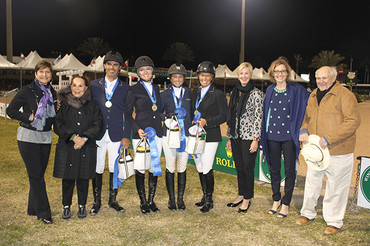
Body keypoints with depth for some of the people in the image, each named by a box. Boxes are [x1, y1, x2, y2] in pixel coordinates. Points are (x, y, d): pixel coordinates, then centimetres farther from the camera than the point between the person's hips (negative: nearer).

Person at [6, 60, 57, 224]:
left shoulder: (52, 92, 10)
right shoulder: (27, 91, -7)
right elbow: (11, 110, -6)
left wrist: (56, 110, 0)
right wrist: (29, 117, -16)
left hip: (45, 137, 6)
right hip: (29, 137, -6)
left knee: (39, 174, 12)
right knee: (36, 175, -3)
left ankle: (33, 208, 26)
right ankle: (43, 213, 4)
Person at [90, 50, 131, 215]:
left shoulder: (125, 88, 6)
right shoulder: (94, 85, 8)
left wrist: (126, 136, -2)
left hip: (116, 136, 0)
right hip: (97, 134, 0)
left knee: (115, 169, 7)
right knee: (97, 169, 4)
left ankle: (113, 200, 23)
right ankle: (97, 202, 19)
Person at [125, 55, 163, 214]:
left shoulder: (156, 88, 14)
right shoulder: (134, 90, -1)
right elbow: (127, 114, -2)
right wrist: (137, 129, -13)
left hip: (157, 133, 4)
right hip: (140, 133, -4)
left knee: (154, 167, 8)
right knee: (140, 167, 0)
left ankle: (151, 200, 21)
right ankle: (143, 202, 15)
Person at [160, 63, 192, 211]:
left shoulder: (188, 93, 10)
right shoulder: (164, 95, 5)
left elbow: (191, 112, 16)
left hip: (185, 134, 1)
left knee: (182, 168, 4)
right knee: (170, 168, 2)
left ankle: (180, 199, 17)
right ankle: (171, 199, 15)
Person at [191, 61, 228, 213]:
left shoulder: (218, 94, -4)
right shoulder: (195, 94, 15)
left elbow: (223, 116, -7)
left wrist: (206, 121, -18)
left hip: (210, 137, -6)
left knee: (207, 169, -6)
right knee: (200, 169, 12)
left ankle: (209, 201, 9)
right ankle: (205, 196, 27)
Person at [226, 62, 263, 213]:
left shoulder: (256, 94, -6)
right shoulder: (234, 93, 12)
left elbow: (258, 117, -9)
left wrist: (256, 139, -14)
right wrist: (229, 137, 13)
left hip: (249, 137, -5)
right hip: (236, 136, 6)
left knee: (248, 168, 2)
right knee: (239, 167, 13)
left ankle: (247, 199, 16)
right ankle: (241, 195, 27)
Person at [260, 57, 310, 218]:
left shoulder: (297, 90, -3)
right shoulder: (270, 91, 8)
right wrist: (263, 134, 9)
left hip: (289, 136, -3)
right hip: (272, 136, 3)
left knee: (289, 170, 3)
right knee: (274, 169, 11)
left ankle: (286, 203, 16)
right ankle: (276, 200, 27)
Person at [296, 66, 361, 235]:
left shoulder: (345, 95, -10)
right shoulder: (313, 96, 11)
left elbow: (353, 121, -17)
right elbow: (307, 116, 23)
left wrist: (330, 138, -23)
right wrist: (304, 130, 1)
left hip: (338, 152, -6)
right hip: (315, 149, 6)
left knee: (336, 186, 5)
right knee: (312, 181, 16)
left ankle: (334, 221, 23)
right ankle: (308, 213, 35)